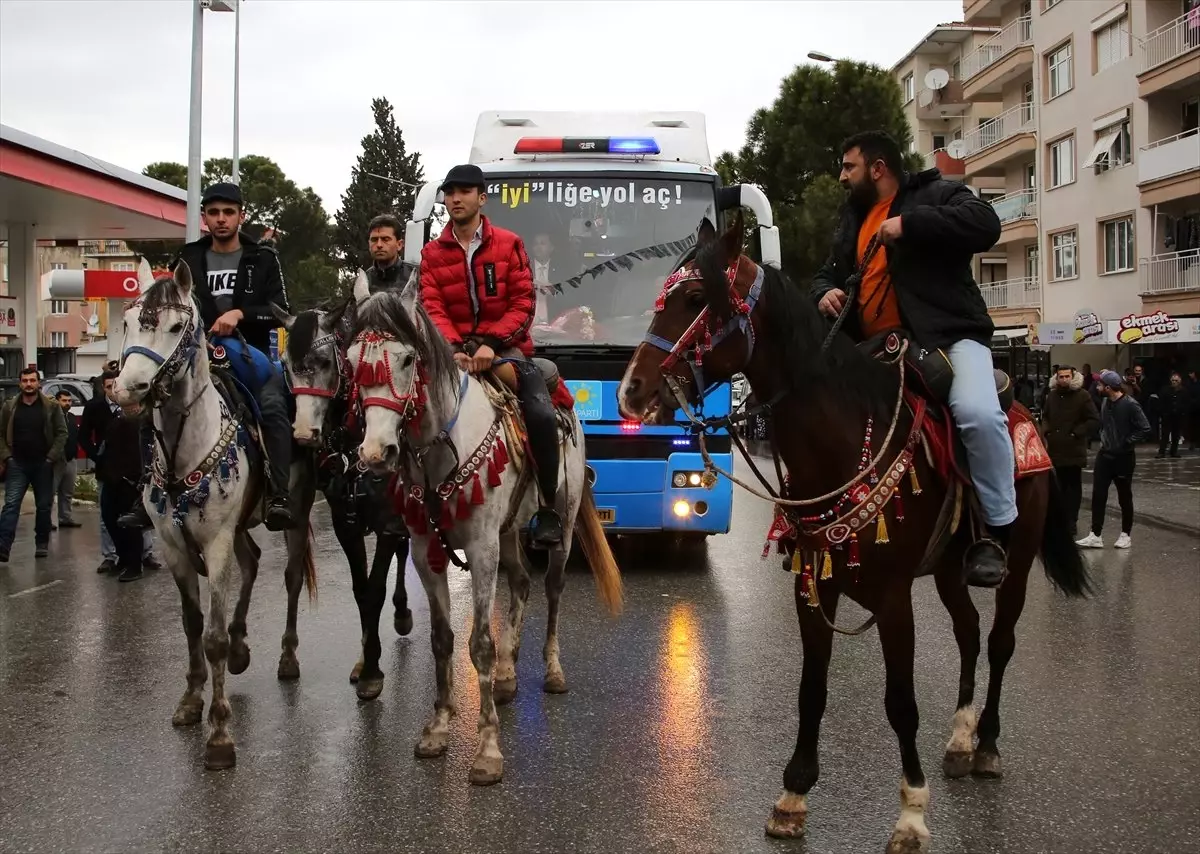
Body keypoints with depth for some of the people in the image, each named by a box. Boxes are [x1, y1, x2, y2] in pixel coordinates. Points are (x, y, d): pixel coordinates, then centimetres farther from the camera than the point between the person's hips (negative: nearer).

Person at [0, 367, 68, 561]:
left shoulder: (52, 407, 0)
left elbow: (61, 433, -1)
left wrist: (52, 457, -9)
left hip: (43, 465, 0)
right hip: (17, 465, 0)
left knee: (44, 506, 8)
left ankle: (42, 544, 20)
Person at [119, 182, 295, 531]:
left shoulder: (263, 258, 6)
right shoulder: (189, 259, 12)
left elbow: (280, 311, -2)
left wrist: (240, 313, -18)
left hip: (250, 354, -3)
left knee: (273, 405, -32)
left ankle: (278, 497, -36)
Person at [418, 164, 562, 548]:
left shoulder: (509, 245, 5)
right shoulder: (433, 253, 10)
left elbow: (523, 303, -3)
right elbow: (432, 309, -1)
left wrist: (491, 344, -18)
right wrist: (453, 349, -20)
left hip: (504, 347, -2)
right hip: (454, 351, 2)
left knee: (542, 414, -23)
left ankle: (548, 508, -10)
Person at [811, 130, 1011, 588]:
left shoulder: (936, 194, 1)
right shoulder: (854, 217, 22)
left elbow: (985, 225, -17)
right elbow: (829, 271, 26)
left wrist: (908, 224, -19)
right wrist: (825, 293, 1)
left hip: (947, 336, -7)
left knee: (979, 414, -32)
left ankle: (998, 530, -20)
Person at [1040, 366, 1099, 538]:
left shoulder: (1082, 395, -8)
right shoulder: (1052, 395, 8)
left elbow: (1094, 419, -9)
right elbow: (1045, 416, 22)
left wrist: (1077, 433, -13)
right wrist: (1046, 432, 6)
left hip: (1074, 450, -5)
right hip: (1056, 448, 5)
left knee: (1073, 486, 0)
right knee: (1061, 485, 14)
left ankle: (1071, 523, 2)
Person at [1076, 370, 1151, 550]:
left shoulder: (1130, 405, -17)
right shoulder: (1105, 401, 3)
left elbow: (1145, 429, -17)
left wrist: (1126, 443, -16)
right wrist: (1102, 438, 5)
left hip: (1123, 457, -6)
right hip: (1104, 455, 6)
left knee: (1124, 497, 7)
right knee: (1098, 495, 2)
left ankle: (1125, 535, 20)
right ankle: (1095, 536, 5)